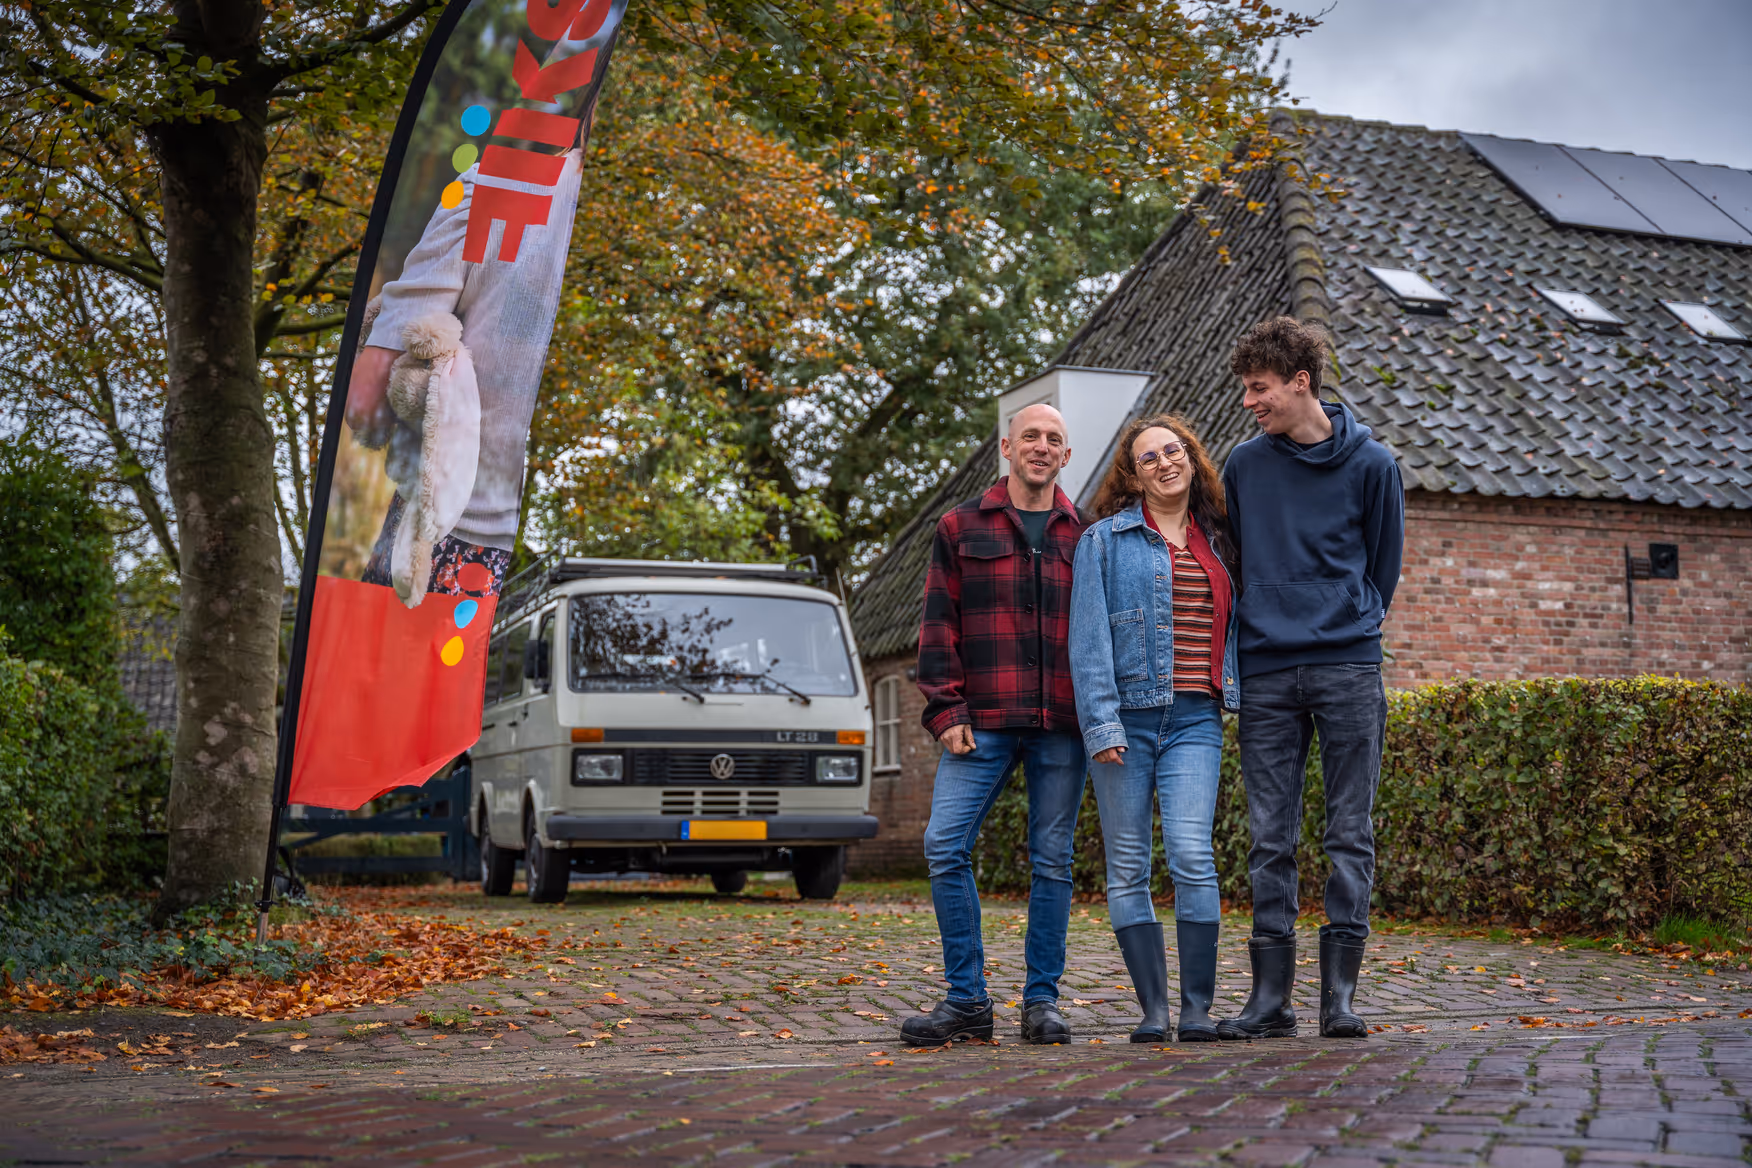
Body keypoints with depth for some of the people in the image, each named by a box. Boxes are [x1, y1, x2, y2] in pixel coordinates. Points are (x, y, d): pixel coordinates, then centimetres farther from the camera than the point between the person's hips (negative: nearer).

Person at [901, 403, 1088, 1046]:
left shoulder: (1084, 536, 12)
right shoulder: (962, 527, 8)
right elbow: (939, 625, 4)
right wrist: (946, 710, -5)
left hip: (1062, 726, 1)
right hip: (982, 723, -1)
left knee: (1052, 860, 3)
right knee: (945, 848, -9)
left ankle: (1042, 1001, 13)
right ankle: (967, 1001, 1)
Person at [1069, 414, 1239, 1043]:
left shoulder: (1217, 542, 15)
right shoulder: (1104, 539, 4)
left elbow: (1230, 627, 24)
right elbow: (1088, 638, -3)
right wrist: (1101, 724, -11)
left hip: (1195, 719, 1)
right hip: (1126, 717, -1)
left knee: (1192, 855, -13)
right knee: (1128, 867, 0)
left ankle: (1198, 1007, -5)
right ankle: (1153, 1008, 8)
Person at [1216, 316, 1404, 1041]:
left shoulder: (1370, 464, 4)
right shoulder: (1243, 466, 9)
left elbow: (1382, 566, 11)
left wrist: (1349, 628, 7)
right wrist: (1261, 631, 12)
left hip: (1348, 670, -2)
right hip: (1266, 677, 2)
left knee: (1350, 835, 0)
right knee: (1271, 839, 2)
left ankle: (1340, 990, 6)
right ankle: (1271, 995, 7)